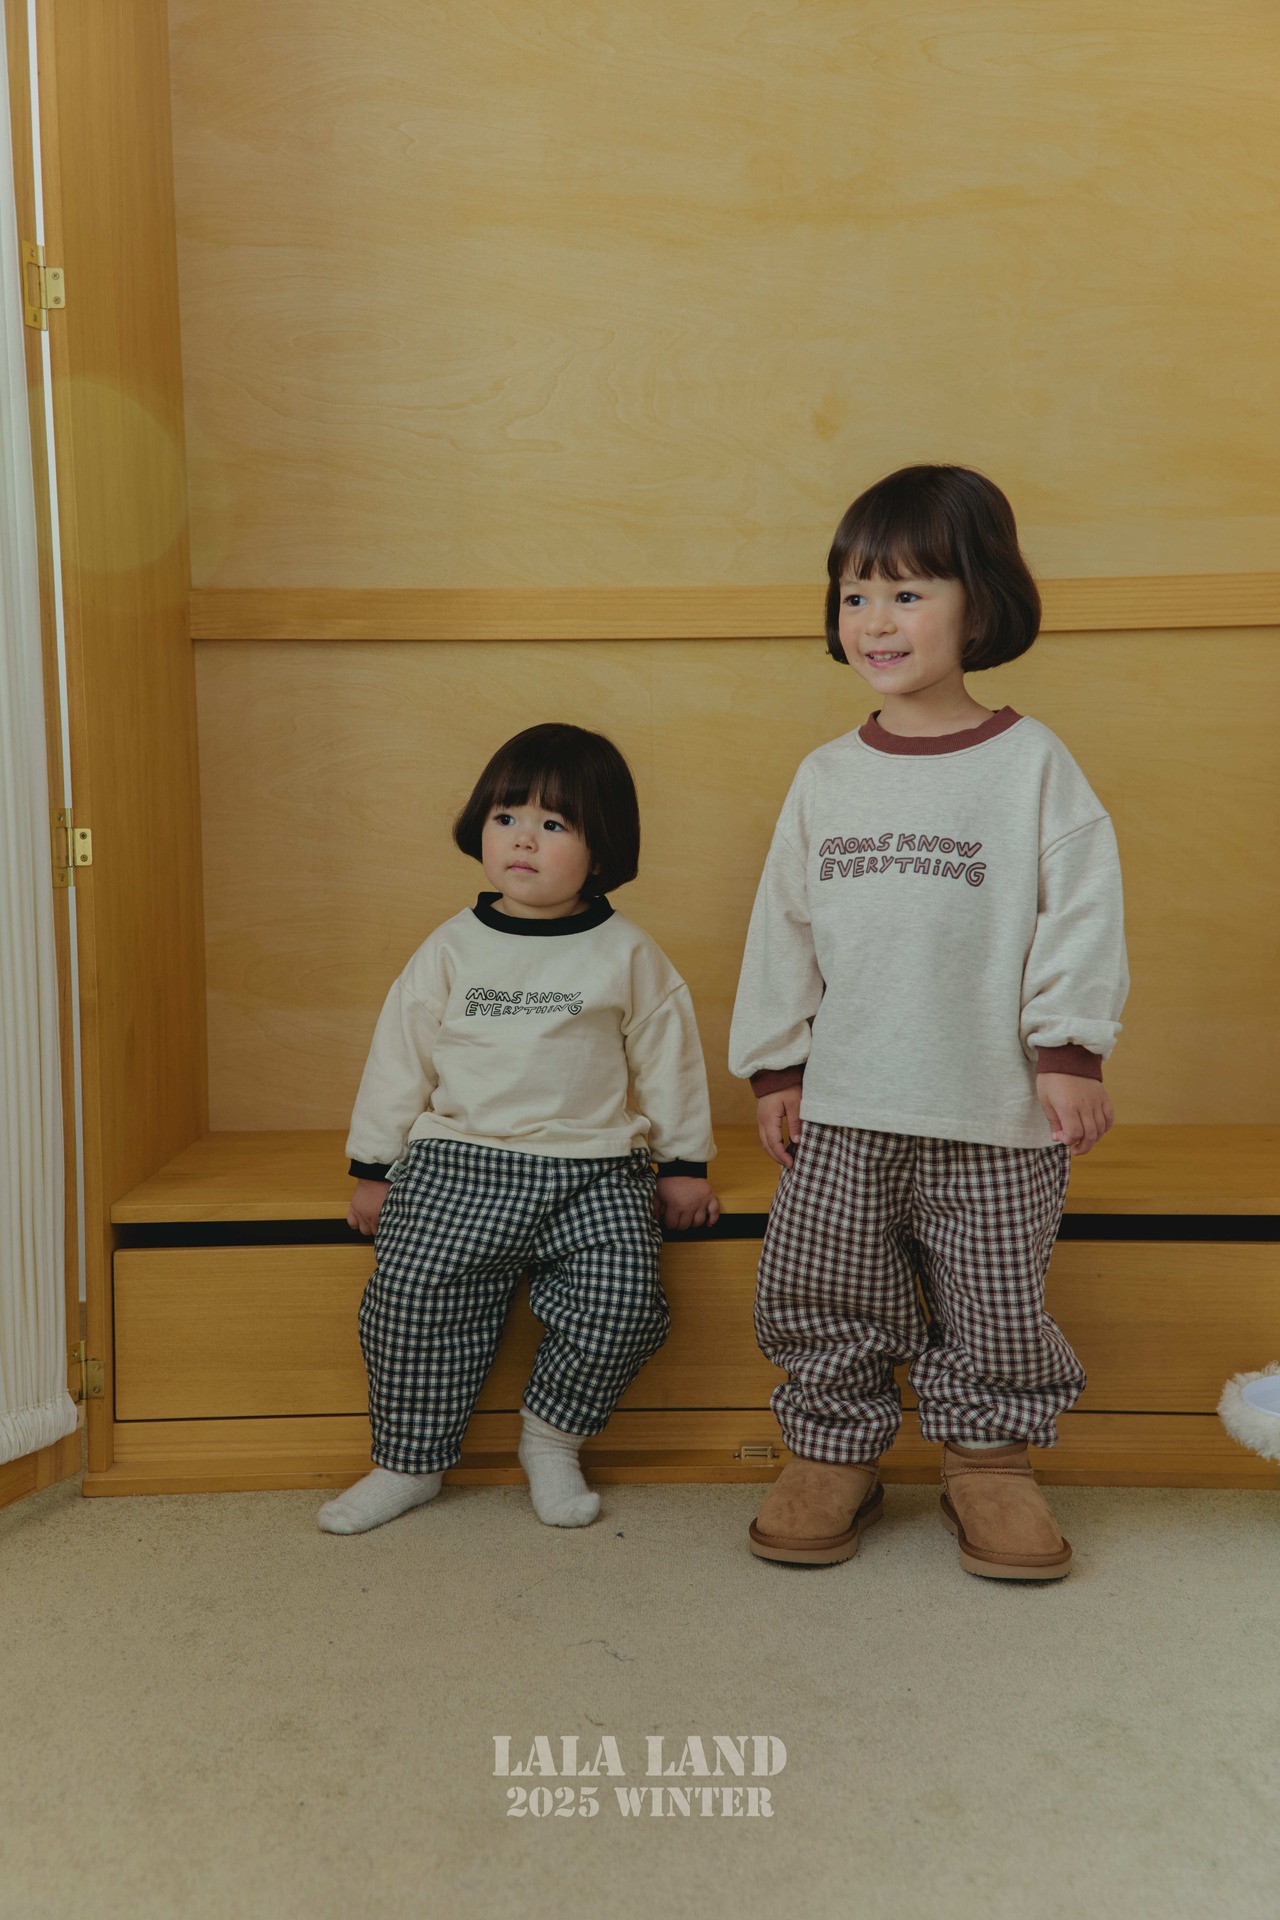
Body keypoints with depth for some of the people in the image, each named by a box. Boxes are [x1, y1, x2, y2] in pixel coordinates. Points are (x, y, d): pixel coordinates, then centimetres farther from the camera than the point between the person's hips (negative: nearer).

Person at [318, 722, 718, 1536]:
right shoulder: (452, 949, 6)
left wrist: (684, 1163, 11)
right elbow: (400, 1057, 10)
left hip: (593, 1170, -1)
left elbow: (668, 1058, 10)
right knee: (411, 1299, -13)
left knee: (622, 1303, -18)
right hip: (459, 1163, 1)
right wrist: (374, 1168, 10)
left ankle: (552, 1439, 9)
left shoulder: (627, 954, 3)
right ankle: (410, 1462, 10)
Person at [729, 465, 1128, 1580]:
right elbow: (784, 925, 10)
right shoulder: (827, 777, 7)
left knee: (996, 1306, 8)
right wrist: (776, 1068, 8)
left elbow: (1081, 912, -4)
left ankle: (991, 1463, 28)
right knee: (818, 1298, 7)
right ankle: (834, 1457, 26)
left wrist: (1069, 1050, -10)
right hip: (844, 1110, 3)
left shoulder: (1031, 763, -3)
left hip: (995, 1112, -3)